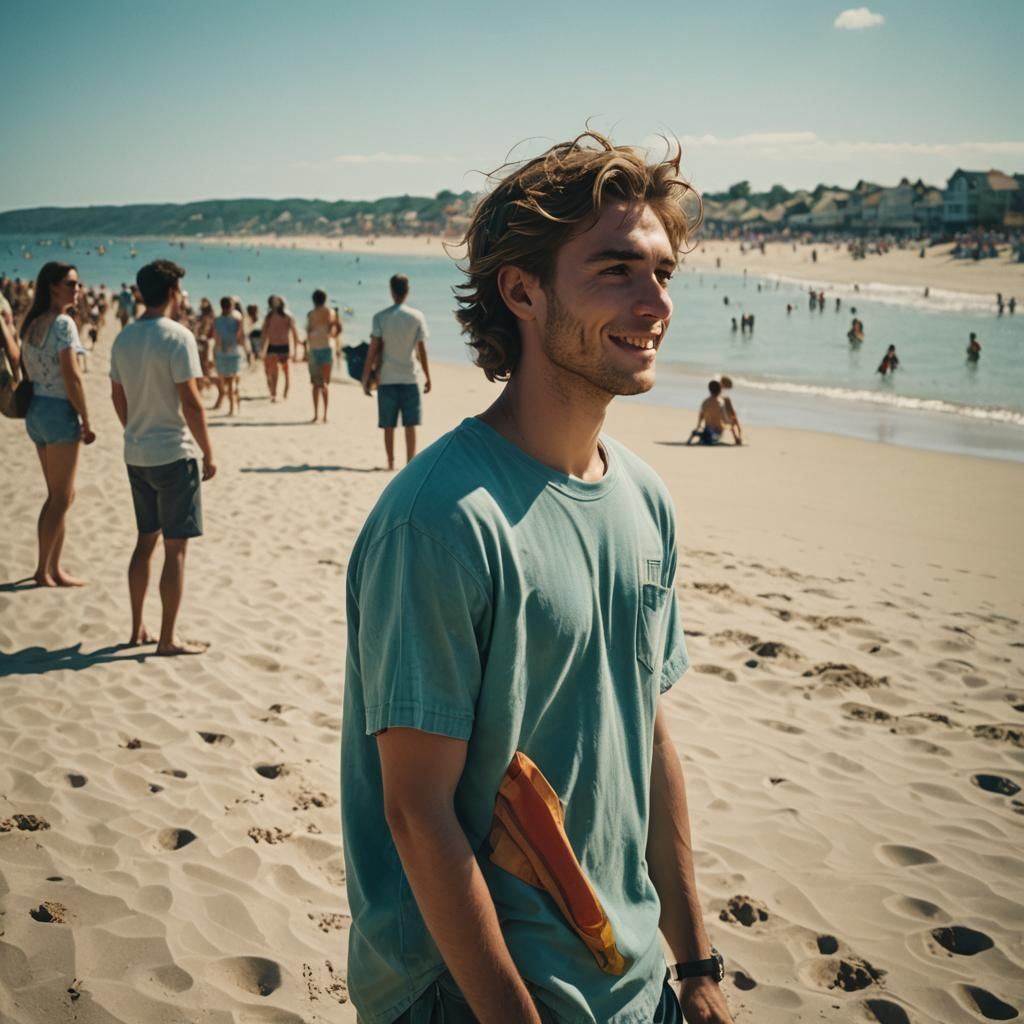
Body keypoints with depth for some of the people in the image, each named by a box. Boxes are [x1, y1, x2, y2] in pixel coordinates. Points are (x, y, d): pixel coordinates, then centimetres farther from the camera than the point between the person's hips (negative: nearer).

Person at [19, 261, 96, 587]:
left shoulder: (32, 323, 12)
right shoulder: (63, 323, -14)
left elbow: (27, 368, 14)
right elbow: (71, 377, -19)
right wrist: (86, 421, -13)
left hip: (36, 409, 9)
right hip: (59, 410, -9)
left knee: (58, 494, 16)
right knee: (61, 498, 1)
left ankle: (53, 567, 20)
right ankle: (44, 569, 5)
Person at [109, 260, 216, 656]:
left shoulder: (124, 338, 7)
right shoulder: (177, 336, -15)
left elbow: (118, 396, 14)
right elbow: (190, 403, -18)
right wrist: (208, 453, -10)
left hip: (136, 455, 8)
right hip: (173, 454, -7)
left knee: (146, 540, 18)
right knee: (175, 548, 0)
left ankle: (138, 629, 24)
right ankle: (167, 639, 5)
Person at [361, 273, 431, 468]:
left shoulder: (380, 317, -3)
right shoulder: (417, 317, -2)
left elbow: (373, 350, -6)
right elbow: (422, 351, -1)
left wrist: (366, 377, -1)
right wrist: (427, 377, 8)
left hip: (386, 379, 0)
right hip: (409, 378, 0)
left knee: (388, 425, 7)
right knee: (410, 425, 5)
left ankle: (391, 463, 10)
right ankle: (410, 462, 4)